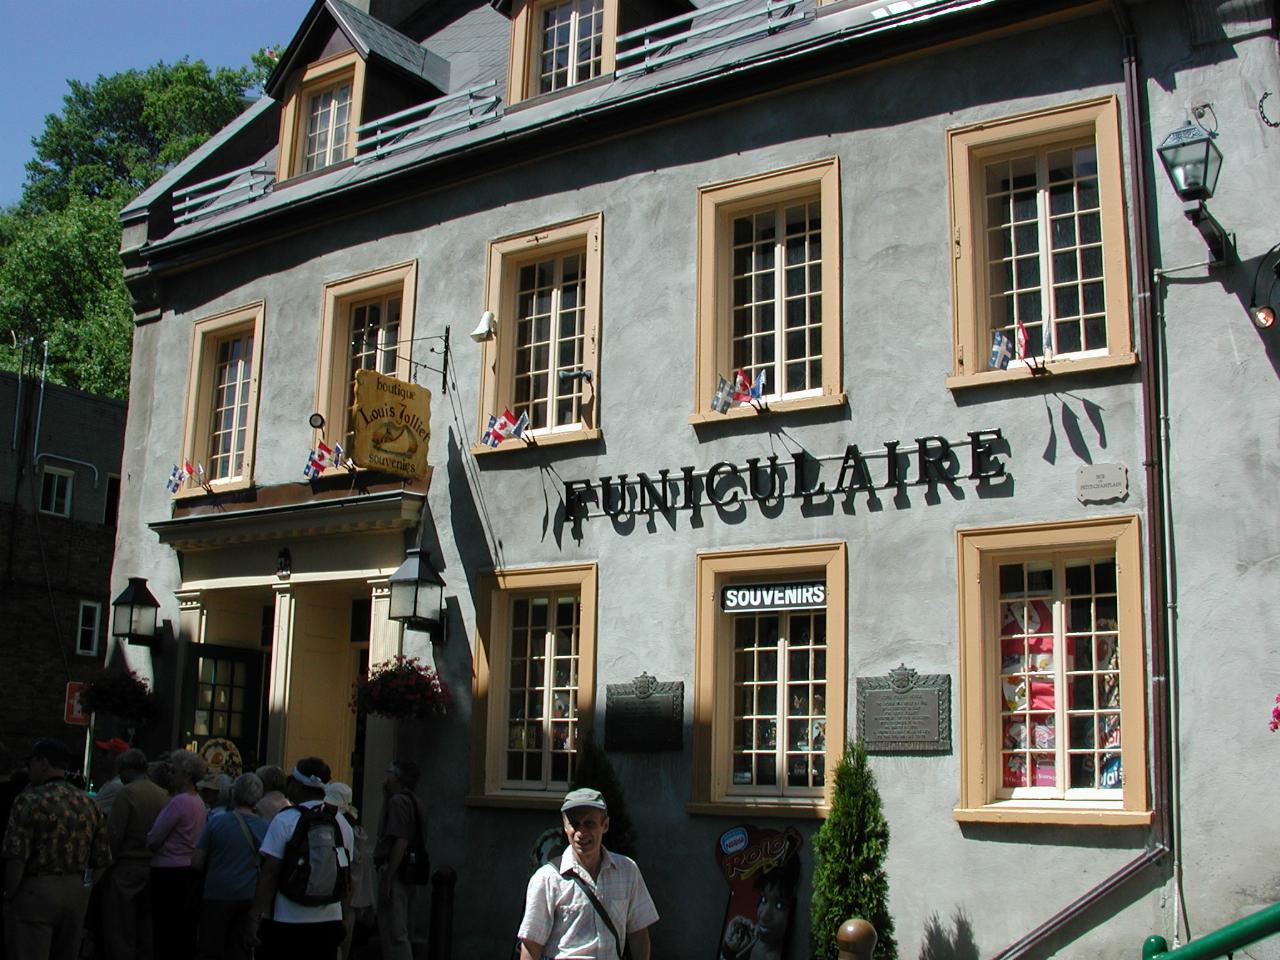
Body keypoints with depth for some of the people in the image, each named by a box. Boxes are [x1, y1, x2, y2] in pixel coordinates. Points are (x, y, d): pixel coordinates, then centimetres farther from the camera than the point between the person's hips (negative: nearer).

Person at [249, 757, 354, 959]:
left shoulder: (285, 820, -10)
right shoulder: (342, 823, 6)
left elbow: (269, 874, -12)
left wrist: (254, 916, -8)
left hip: (286, 922, -5)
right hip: (329, 921, 5)